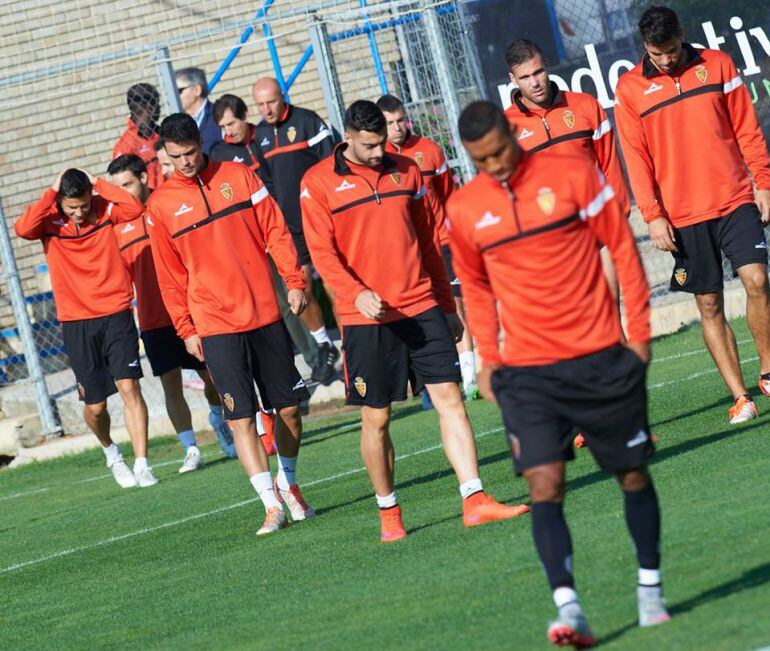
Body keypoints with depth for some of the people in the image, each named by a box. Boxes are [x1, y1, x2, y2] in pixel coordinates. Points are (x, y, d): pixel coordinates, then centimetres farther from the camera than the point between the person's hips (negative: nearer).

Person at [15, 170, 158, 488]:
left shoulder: (104, 210, 0)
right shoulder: (49, 220, -3)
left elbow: (135, 208, -19)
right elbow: (23, 228, -25)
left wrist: (98, 184, -14)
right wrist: (52, 192, -19)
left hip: (116, 314, 0)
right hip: (76, 323, 0)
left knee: (129, 387, -12)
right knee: (95, 405, 5)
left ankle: (141, 465, -10)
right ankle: (111, 452, 35)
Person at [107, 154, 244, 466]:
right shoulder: (118, 224, 4)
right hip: (154, 320, 1)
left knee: (211, 376, 9)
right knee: (171, 383, -5)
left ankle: (218, 419, 38)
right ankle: (191, 449, 1)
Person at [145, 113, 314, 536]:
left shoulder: (239, 176, 4)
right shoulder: (160, 205, 1)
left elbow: (275, 231, 5)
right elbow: (169, 275, 5)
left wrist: (294, 281, -3)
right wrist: (185, 329, 2)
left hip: (265, 314, 2)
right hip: (215, 324, -2)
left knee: (289, 405, 7)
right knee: (241, 416, -9)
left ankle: (288, 485, 28)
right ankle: (272, 504, -7)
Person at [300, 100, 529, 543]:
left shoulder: (405, 170, 11)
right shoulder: (318, 183, -1)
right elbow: (322, 252, -7)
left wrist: (447, 305, 18)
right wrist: (356, 293, -24)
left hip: (422, 308, 3)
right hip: (367, 319, -3)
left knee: (450, 399, -4)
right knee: (377, 419, 3)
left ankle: (475, 501, -5)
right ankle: (389, 515, 16)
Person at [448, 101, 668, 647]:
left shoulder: (572, 174, -5)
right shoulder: (464, 209, 2)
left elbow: (622, 247, 2)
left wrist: (639, 330, 0)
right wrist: (487, 357, 10)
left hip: (602, 357, -1)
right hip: (526, 371, 1)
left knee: (634, 474, 10)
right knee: (545, 486, -14)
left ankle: (650, 585, 28)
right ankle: (568, 607, -21)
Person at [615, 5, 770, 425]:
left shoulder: (717, 65, 5)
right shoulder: (630, 88, 2)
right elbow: (636, 158, 1)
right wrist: (652, 215, -6)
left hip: (735, 200, 0)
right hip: (682, 215, 0)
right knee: (709, 305, 0)